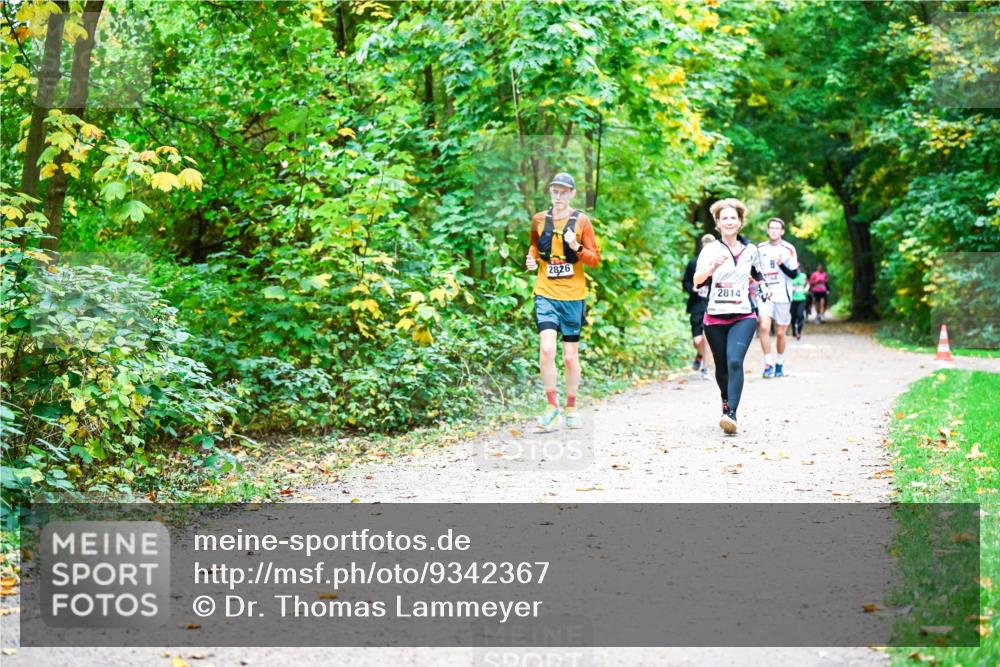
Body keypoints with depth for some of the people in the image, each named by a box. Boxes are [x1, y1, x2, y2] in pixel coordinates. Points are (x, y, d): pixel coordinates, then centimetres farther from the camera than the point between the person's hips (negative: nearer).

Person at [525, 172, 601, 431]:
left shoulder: (581, 221, -1)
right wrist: (532, 257, 2)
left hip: (573, 296, -1)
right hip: (546, 293, 1)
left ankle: (571, 409, 23)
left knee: (570, 356, 7)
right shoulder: (539, 220, 5)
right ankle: (552, 407, -7)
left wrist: (576, 248, -18)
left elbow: (595, 259, 0)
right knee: (546, 348, -17)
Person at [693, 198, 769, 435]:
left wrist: (763, 286, 15)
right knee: (722, 366, 9)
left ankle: (731, 414, -28)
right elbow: (697, 279, -16)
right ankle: (726, 402, 39)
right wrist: (713, 267, -32)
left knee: (735, 362, -20)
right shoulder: (710, 249, -1)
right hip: (715, 317, 0)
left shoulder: (750, 250, 7)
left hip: (743, 317, 0)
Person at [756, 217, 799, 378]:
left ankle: (779, 363, 26)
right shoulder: (759, 249, 7)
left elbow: (793, 274, -5)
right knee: (763, 327, -18)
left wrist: (781, 264, -20)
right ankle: (768, 363, -13)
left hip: (783, 296, -1)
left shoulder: (789, 249, -1)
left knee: (780, 333, 6)